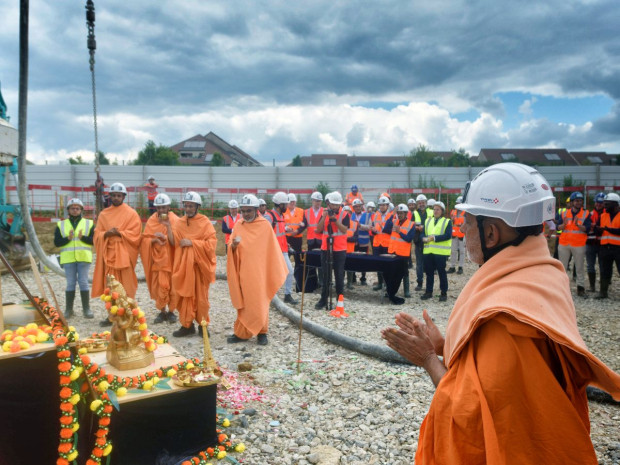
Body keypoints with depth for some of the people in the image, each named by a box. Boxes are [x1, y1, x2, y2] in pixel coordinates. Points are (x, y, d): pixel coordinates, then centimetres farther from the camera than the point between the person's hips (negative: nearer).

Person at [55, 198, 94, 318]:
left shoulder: (89, 223, 6)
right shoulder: (61, 225, 10)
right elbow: (56, 242, 2)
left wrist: (83, 237, -17)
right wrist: (68, 238, -14)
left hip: (84, 258, -1)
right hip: (68, 259, 1)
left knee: (83, 282, -1)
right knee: (70, 283, 4)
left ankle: (86, 309, 6)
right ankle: (68, 309, 12)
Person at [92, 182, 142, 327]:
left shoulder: (131, 213, 3)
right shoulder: (104, 214, 14)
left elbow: (134, 234, -5)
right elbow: (97, 234, 9)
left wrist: (119, 233, -18)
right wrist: (107, 234, -12)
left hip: (124, 255, -4)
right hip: (108, 254, 4)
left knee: (125, 287, -4)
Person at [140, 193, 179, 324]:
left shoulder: (175, 220, -6)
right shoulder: (151, 221, 4)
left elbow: (174, 242, -14)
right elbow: (144, 240, 3)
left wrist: (168, 225, -23)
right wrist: (154, 240, -17)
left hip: (170, 259, -2)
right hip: (156, 259, 2)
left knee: (172, 287, 1)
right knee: (159, 286, 3)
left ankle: (171, 311, 16)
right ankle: (162, 311, 17)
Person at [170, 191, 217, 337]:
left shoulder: (205, 222, -4)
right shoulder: (179, 223, 8)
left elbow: (211, 243, -13)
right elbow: (174, 242, 0)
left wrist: (192, 243, -18)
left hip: (199, 265, -3)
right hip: (183, 265, 3)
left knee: (201, 296, 5)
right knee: (184, 295, 5)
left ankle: (202, 325, 18)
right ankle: (187, 325, 16)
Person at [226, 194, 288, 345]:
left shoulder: (265, 225, -3)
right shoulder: (238, 226, 6)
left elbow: (273, 249, -2)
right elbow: (232, 249, 3)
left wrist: (278, 270, -3)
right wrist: (233, 245, -20)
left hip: (260, 272, -3)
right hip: (243, 272, 3)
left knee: (259, 303, 1)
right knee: (243, 303, 8)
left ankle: (261, 332, 14)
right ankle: (242, 332, 17)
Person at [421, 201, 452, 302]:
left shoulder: (447, 221, 0)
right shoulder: (428, 221, 16)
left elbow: (448, 235, -13)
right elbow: (423, 233, 10)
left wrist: (434, 238, -19)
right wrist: (424, 238, -13)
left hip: (441, 252, -5)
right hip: (428, 251, 5)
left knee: (441, 272, 2)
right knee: (429, 272, 11)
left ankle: (444, 293, 12)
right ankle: (429, 291, 22)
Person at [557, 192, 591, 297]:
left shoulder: (586, 214, 2)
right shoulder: (565, 213, 7)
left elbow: (587, 229, -8)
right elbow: (558, 227, 0)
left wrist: (577, 224, -25)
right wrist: (564, 224, -21)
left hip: (579, 245, -2)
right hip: (564, 244, 2)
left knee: (579, 267, 2)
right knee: (562, 266, 6)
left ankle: (581, 288, 8)